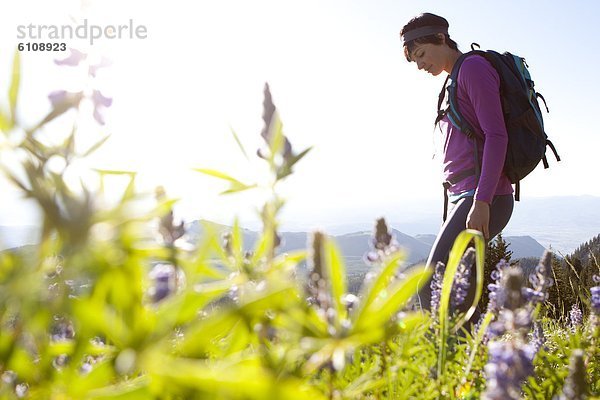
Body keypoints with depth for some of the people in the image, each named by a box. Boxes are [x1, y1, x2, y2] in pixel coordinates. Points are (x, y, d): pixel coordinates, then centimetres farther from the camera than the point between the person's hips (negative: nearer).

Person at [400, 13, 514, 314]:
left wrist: (481, 201, -22)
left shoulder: (474, 67, -4)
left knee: (433, 287, -17)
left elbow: (497, 135, -14)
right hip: (462, 199, 10)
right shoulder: (454, 85, 24)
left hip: (485, 199, -10)